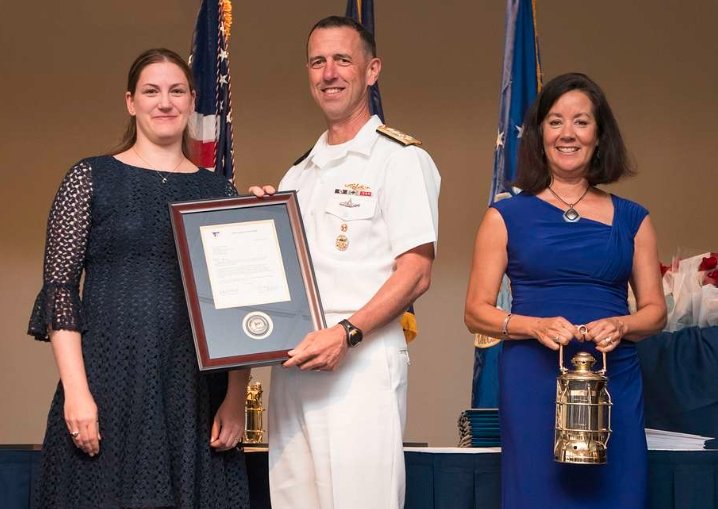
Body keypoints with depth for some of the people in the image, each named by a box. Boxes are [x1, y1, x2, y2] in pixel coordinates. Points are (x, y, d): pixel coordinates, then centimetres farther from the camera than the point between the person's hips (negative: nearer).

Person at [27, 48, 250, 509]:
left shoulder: (220, 192, 11)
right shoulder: (90, 178, 4)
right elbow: (59, 287, -2)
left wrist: (236, 398, -1)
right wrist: (76, 391, -11)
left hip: (197, 392, 2)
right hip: (110, 383, -2)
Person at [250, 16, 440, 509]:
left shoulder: (400, 158, -2)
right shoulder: (298, 175, 20)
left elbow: (416, 272, -10)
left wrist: (346, 333, -20)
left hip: (363, 360, -6)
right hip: (293, 364, 6)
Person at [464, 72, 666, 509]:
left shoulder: (632, 220, 11)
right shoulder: (507, 217, 6)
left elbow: (655, 310, 11)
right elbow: (477, 311, 3)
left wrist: (619, 326, -10)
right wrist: (537, 326, -14)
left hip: (615, 384, 2)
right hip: (533, 384, -1)